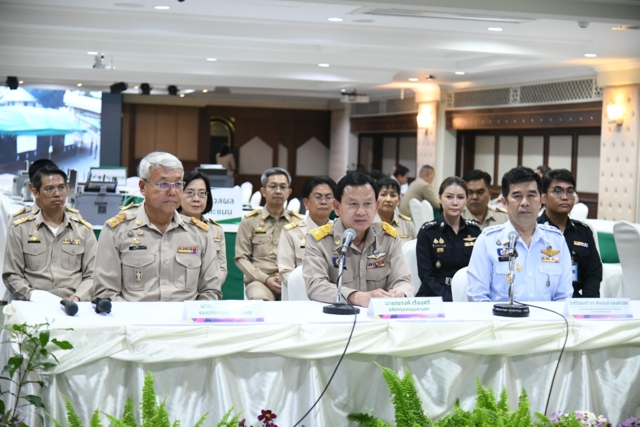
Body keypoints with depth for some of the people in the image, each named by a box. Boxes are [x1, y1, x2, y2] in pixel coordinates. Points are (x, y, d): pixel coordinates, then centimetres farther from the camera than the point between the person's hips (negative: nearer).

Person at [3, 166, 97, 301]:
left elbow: (92, 275, 12)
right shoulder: (20, 229, 12)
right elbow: (12, 275, 10)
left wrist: (78, 297, -7)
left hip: (73, 306, 1)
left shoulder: (83, 229, 14)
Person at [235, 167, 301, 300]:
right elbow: (241, 257, 6)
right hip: (259, 281, -1)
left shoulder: (298, 222, 15)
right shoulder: (250, 221, 10)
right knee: (259, 299, -37)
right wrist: (265, 279, -8)